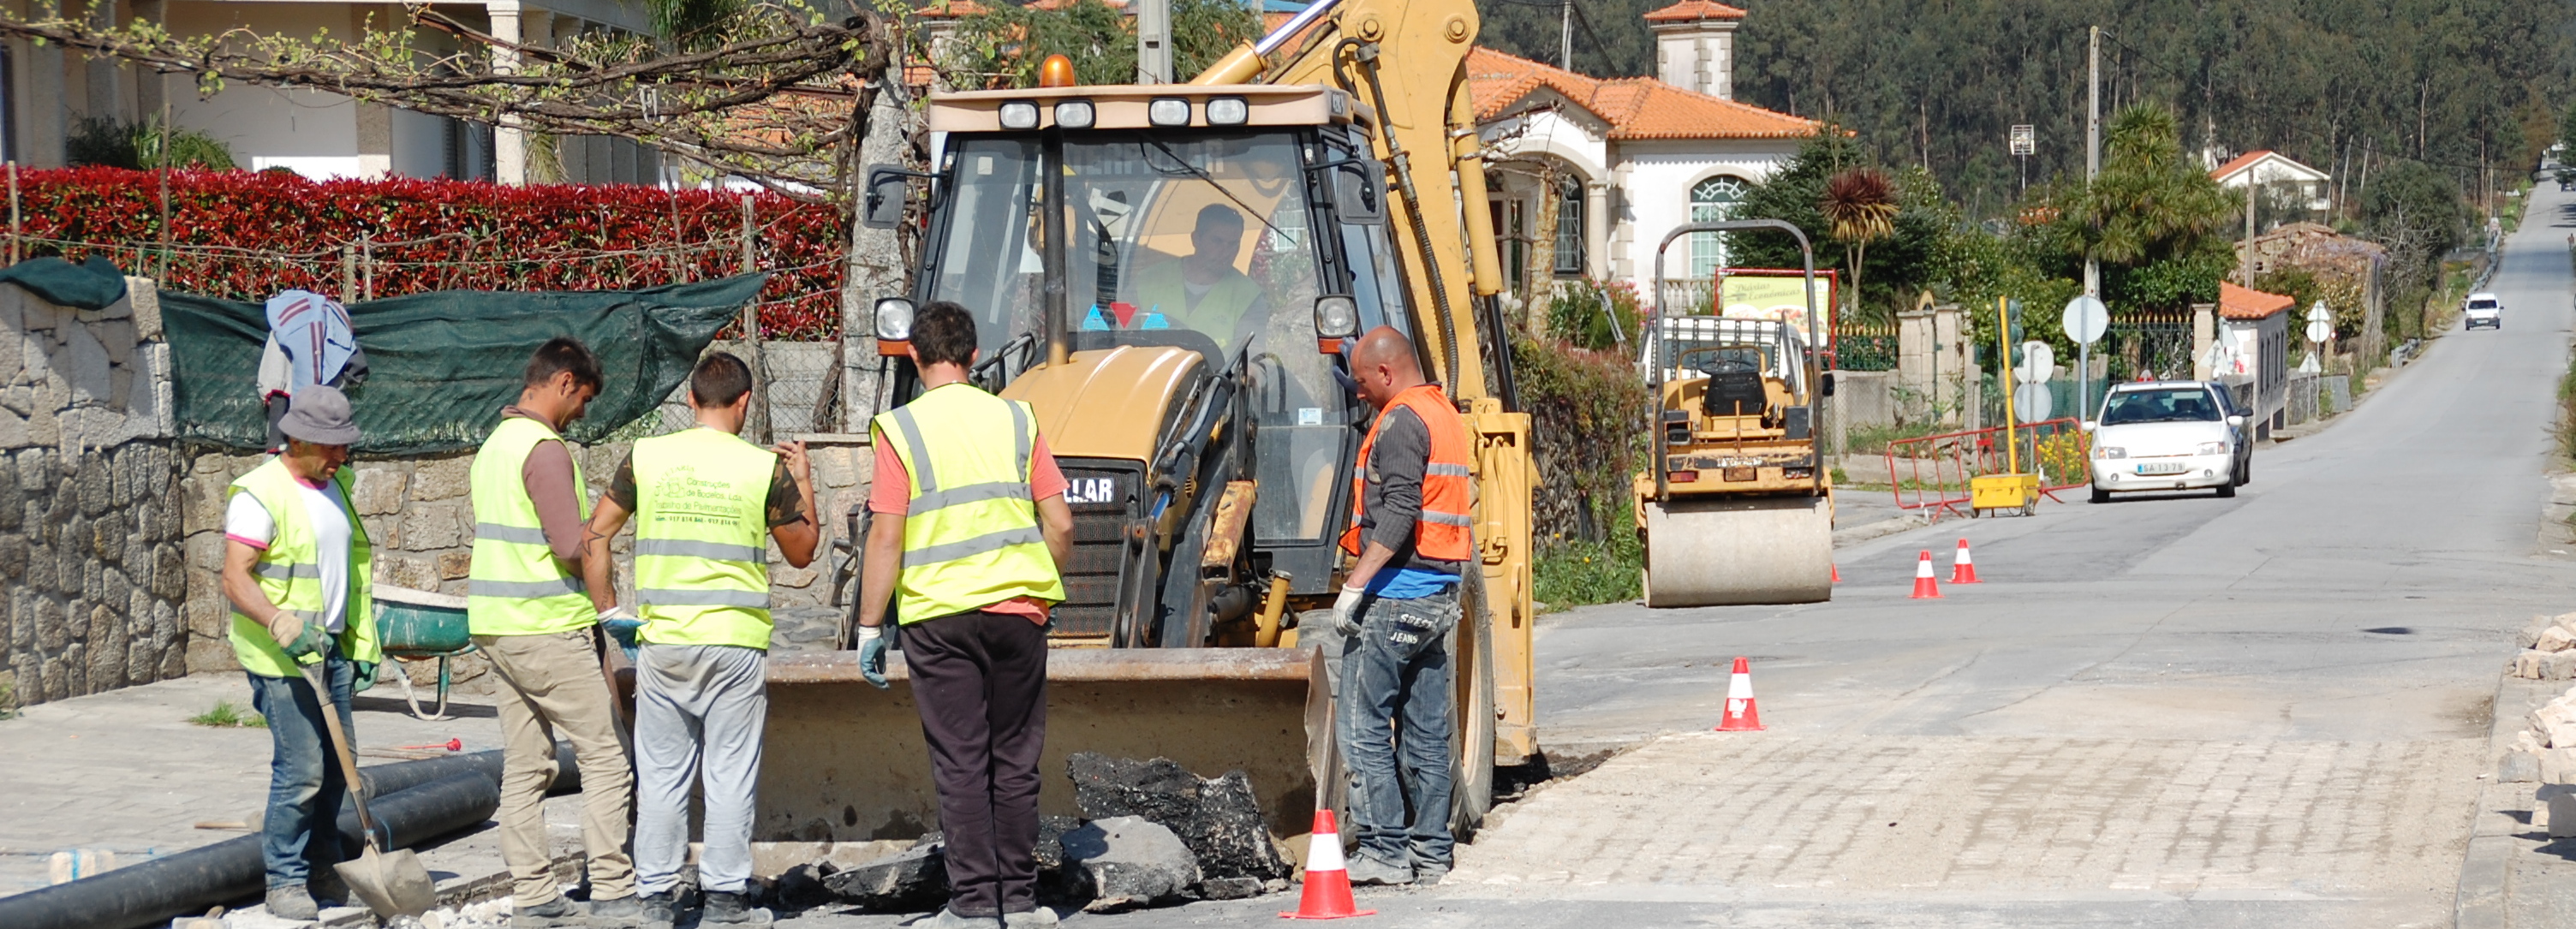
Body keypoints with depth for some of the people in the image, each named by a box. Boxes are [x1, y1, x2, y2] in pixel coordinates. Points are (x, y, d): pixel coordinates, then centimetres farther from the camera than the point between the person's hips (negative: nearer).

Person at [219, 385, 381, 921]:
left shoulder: (336, 486, 14)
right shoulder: (259, 494, -13)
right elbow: (235, 579, -19)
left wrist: (363, 642, 21)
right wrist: (283, 625, -32)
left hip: (332, 650, 8)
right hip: (281, 658, -8)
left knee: (337, 765, 9)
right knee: (301, 769, -11)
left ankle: (324, 870, 21)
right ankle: (285, 881, 0)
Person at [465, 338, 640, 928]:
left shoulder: (494, 445, 15)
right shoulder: (545, 449, -15)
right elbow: (571, 547, -21)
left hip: (498, 628, 9)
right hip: (547, 630, -9)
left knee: (524, 767, 9)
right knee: (606, 756, -4)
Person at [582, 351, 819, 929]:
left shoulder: (646, 458, 1)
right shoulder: (764, 468, -4)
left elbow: (596, 535, 4)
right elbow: (801, 552, 7)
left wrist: (607, 608, 12)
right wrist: (803, 482, 18)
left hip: (661, 640, 2)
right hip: (735, 642, -2)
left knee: (661, 773, 8)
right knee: (730, 773, 4)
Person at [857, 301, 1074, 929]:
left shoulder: (900, 430, -4)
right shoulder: (1015, 420, 6)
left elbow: (886, 537, -9)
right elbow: (1060, 524, 4)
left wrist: (870, 625, -3)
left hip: (938, 616, -2)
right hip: (1017, 611, 2)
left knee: (960, 763, 2)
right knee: (1015, 759, 10)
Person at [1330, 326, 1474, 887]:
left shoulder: (1402, 421, -12)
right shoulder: (1448, 416, 18)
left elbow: (1399, 514, -22)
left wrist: (1354, 585, -23)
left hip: (1396, 588, -10)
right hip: (1440, 592, 10)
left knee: (1363, 725, -6)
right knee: (1426, 730, 11)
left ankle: (1384, 851, -8)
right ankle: (1430, 852, 12)